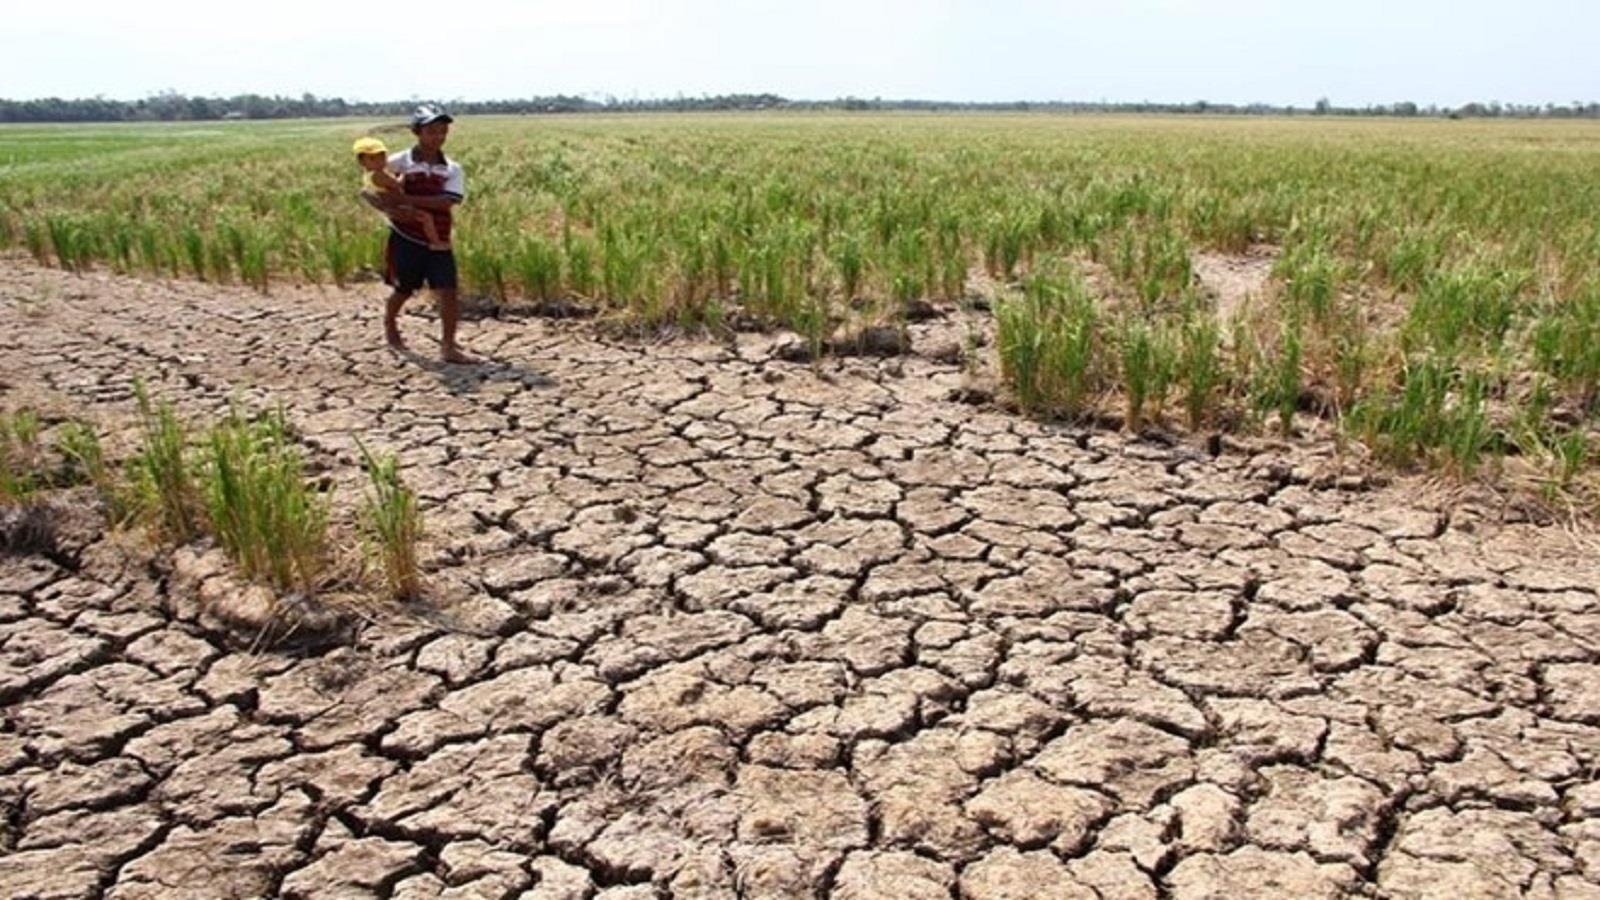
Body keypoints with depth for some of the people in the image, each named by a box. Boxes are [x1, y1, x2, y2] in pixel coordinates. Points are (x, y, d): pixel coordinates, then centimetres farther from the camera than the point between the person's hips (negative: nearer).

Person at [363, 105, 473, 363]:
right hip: (406, 239, -1)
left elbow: (446, 202, -17)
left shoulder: (452, 169, -1)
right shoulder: (399, 162, -5)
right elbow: (367, 188, 1)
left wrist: (404, 199, -23)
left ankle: (448, 347, -3)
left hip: (438, 242, 2)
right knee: (403, 290, 13)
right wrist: (385, 205, -21)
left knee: (449, 293, -8)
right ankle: (390, 325, 43)